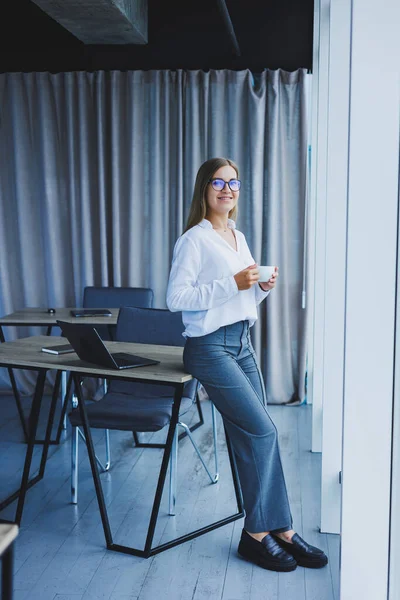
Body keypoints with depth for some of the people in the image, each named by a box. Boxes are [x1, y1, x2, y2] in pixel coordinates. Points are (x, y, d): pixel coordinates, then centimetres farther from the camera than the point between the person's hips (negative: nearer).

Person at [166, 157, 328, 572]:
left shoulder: (239, 238, 16)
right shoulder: (194, 240, -8)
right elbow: (176, 298, -16)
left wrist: (263, 287, 1)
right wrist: (233, 284, -20)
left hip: (242, 343, 7)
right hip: (210, 347, -7)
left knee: (251, 437, 6)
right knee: (262, 431, -12)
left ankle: (277, 530, 12)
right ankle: (258, 533, 3)